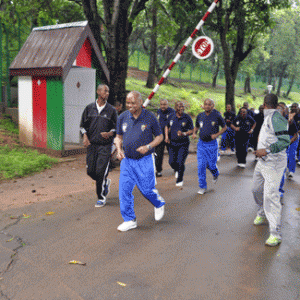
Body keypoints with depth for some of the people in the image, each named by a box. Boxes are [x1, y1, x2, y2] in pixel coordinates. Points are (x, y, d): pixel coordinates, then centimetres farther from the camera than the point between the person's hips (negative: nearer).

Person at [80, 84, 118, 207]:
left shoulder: (111, 110, 2)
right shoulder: (89, 108, 7)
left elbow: (116, 128, 5)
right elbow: (83, 125, 11)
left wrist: (109, 133, -16)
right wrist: (85, 136, -6)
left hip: (105, 145, -3)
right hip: (91, 144, 3)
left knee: (100, 172, -8)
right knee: (90, 171, 3)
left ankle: (101, 198, 9)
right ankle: (105, 183, 34)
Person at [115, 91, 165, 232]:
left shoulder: (150, 117, -8)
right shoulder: (122, 117, 1)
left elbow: (159, 136, 1)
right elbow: (119, 137, 13)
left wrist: (148, 147, -16)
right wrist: (119, 150, -6)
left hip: (145, 160, -3)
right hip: (127, 160, 4)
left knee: (147, 189, 2)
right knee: (124, 190, -1)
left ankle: (159, 204, 36)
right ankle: (129, 220, 14)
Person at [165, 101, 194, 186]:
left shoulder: (187, 118, -6)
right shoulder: (171, 117, 3)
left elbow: (191, 131, -4)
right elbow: (167, 127, 19)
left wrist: (184, 134, -23)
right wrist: (166, 136, 5)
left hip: (183, 143, -3)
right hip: (172, 143, 3)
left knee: (180, 162, -9)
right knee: (172, 162, 3)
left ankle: (179, 180, 12)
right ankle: (177, 170, 40)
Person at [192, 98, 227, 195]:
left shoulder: (217, 116, -6)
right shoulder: (200, 116, 3)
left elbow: (224, 127, 4)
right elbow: (196, 126, 19)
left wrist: (217, 134, -12)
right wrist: (194, 133, -2)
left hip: (212, 144, -2)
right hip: (201, 143, 3)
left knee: (211, 164, 3)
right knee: (201, 166, -2)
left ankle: (216, 174, 42)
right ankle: (202, 187, 8)